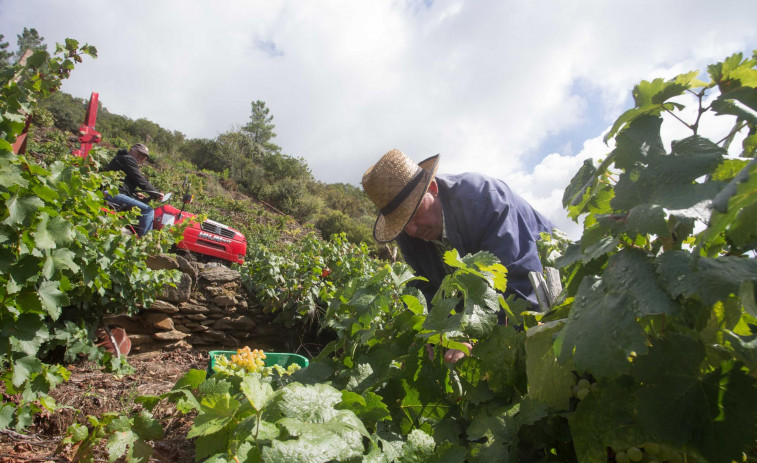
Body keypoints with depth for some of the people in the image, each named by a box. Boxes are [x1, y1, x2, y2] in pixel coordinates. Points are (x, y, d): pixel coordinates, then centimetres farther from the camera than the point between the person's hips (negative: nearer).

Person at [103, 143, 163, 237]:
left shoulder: (120, 158, 29)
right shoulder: (128, 159, -4)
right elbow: (140, 181, -10)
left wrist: (136, 194, 18)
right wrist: (156, 193, -4)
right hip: (114, 195, -11)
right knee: (148, 210, -19)